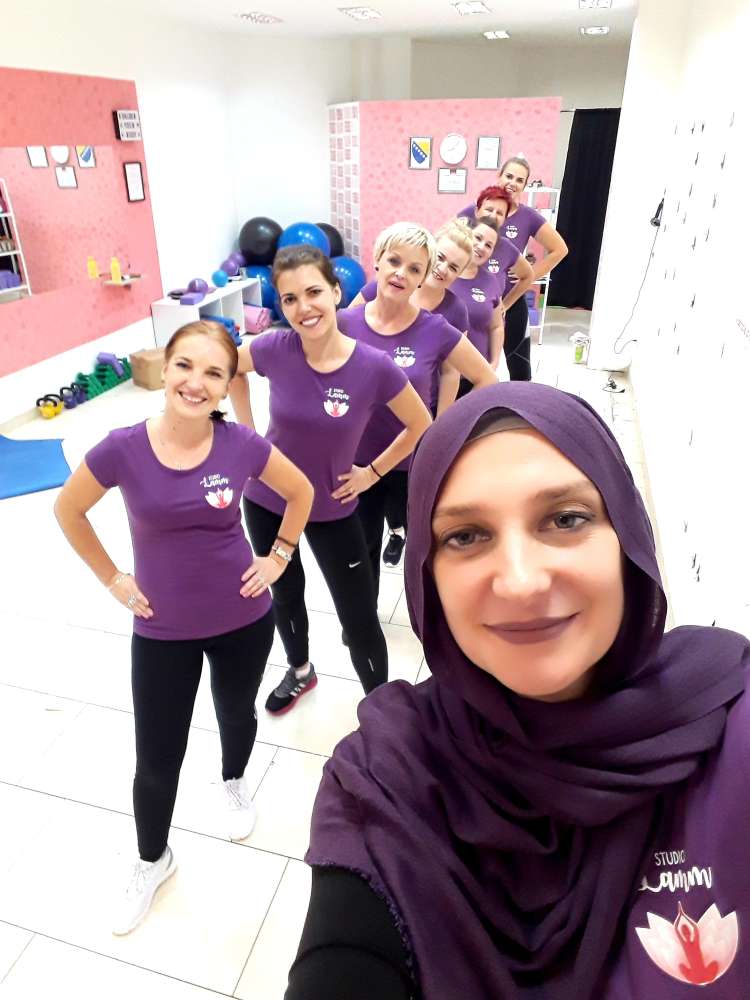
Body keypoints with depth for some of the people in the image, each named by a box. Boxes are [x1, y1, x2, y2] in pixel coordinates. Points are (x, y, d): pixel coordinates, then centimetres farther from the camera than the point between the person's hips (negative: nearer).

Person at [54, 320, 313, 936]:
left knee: (236, 712, 25)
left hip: (244, 620, 1)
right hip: (161, 631, 0)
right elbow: (68, 510, 0)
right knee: (157, 760, 11)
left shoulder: (242, 446, -16)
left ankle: (234, 783, 60)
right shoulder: (123, 449, -18)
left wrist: (279, 557, 1)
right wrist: (113, 580, 0)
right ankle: (153, 860, 41)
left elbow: (300, 491, 3)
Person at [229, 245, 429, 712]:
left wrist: (371, 473, -5)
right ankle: (300, 671, 50)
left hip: (332, 508, -2)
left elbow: (421, 426, -6)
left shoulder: (374, 367, -24)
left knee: (359, 617, 4)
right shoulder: (275, 349, -19)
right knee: (285, 593, 23)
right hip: (265, 500, 3)